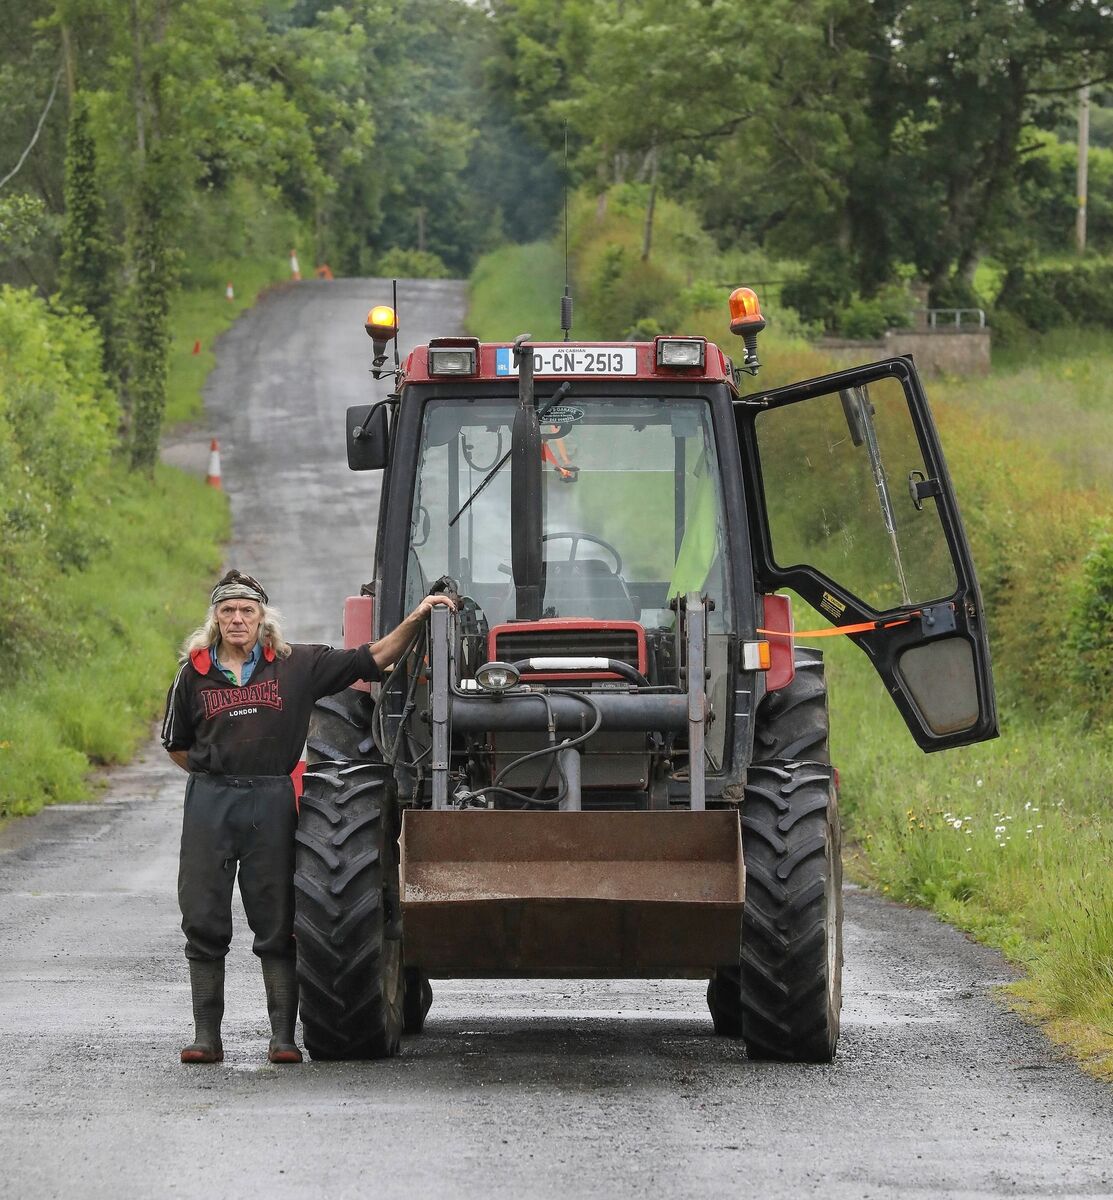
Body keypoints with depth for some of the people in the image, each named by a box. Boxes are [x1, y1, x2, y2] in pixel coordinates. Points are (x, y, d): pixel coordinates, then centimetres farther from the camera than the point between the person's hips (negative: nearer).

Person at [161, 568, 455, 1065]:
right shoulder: (195, 674, 7)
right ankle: (206, 1035, 6)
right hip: (210, 802, 1)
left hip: (272, 803, -1)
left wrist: (415, 619, -6)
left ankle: (283, 1035, 5)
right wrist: (217, 771, 7)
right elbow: (177, 744, 18)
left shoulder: (296, 665, 4)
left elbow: (372, 659, 5)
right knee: (204, 924, 0)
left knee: (277, 925, 1)